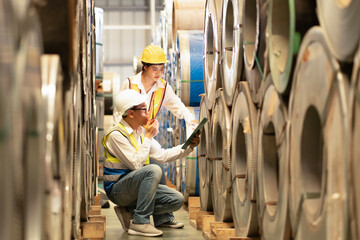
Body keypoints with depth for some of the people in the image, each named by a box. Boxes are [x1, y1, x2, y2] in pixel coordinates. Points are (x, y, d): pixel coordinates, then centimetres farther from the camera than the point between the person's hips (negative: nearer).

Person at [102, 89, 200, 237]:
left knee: (176, 200, -5)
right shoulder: (116, 135, -17)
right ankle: (140, 222, -28)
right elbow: (136, 164, -23)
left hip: (135, 187, 8)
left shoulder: (141, 131, 10)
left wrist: (188, 147, -2)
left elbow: (161, 155, 8)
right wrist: (148, 137, -16)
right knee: (153, 170, -32)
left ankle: (130, 211, 5)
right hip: (117, 190, -8)